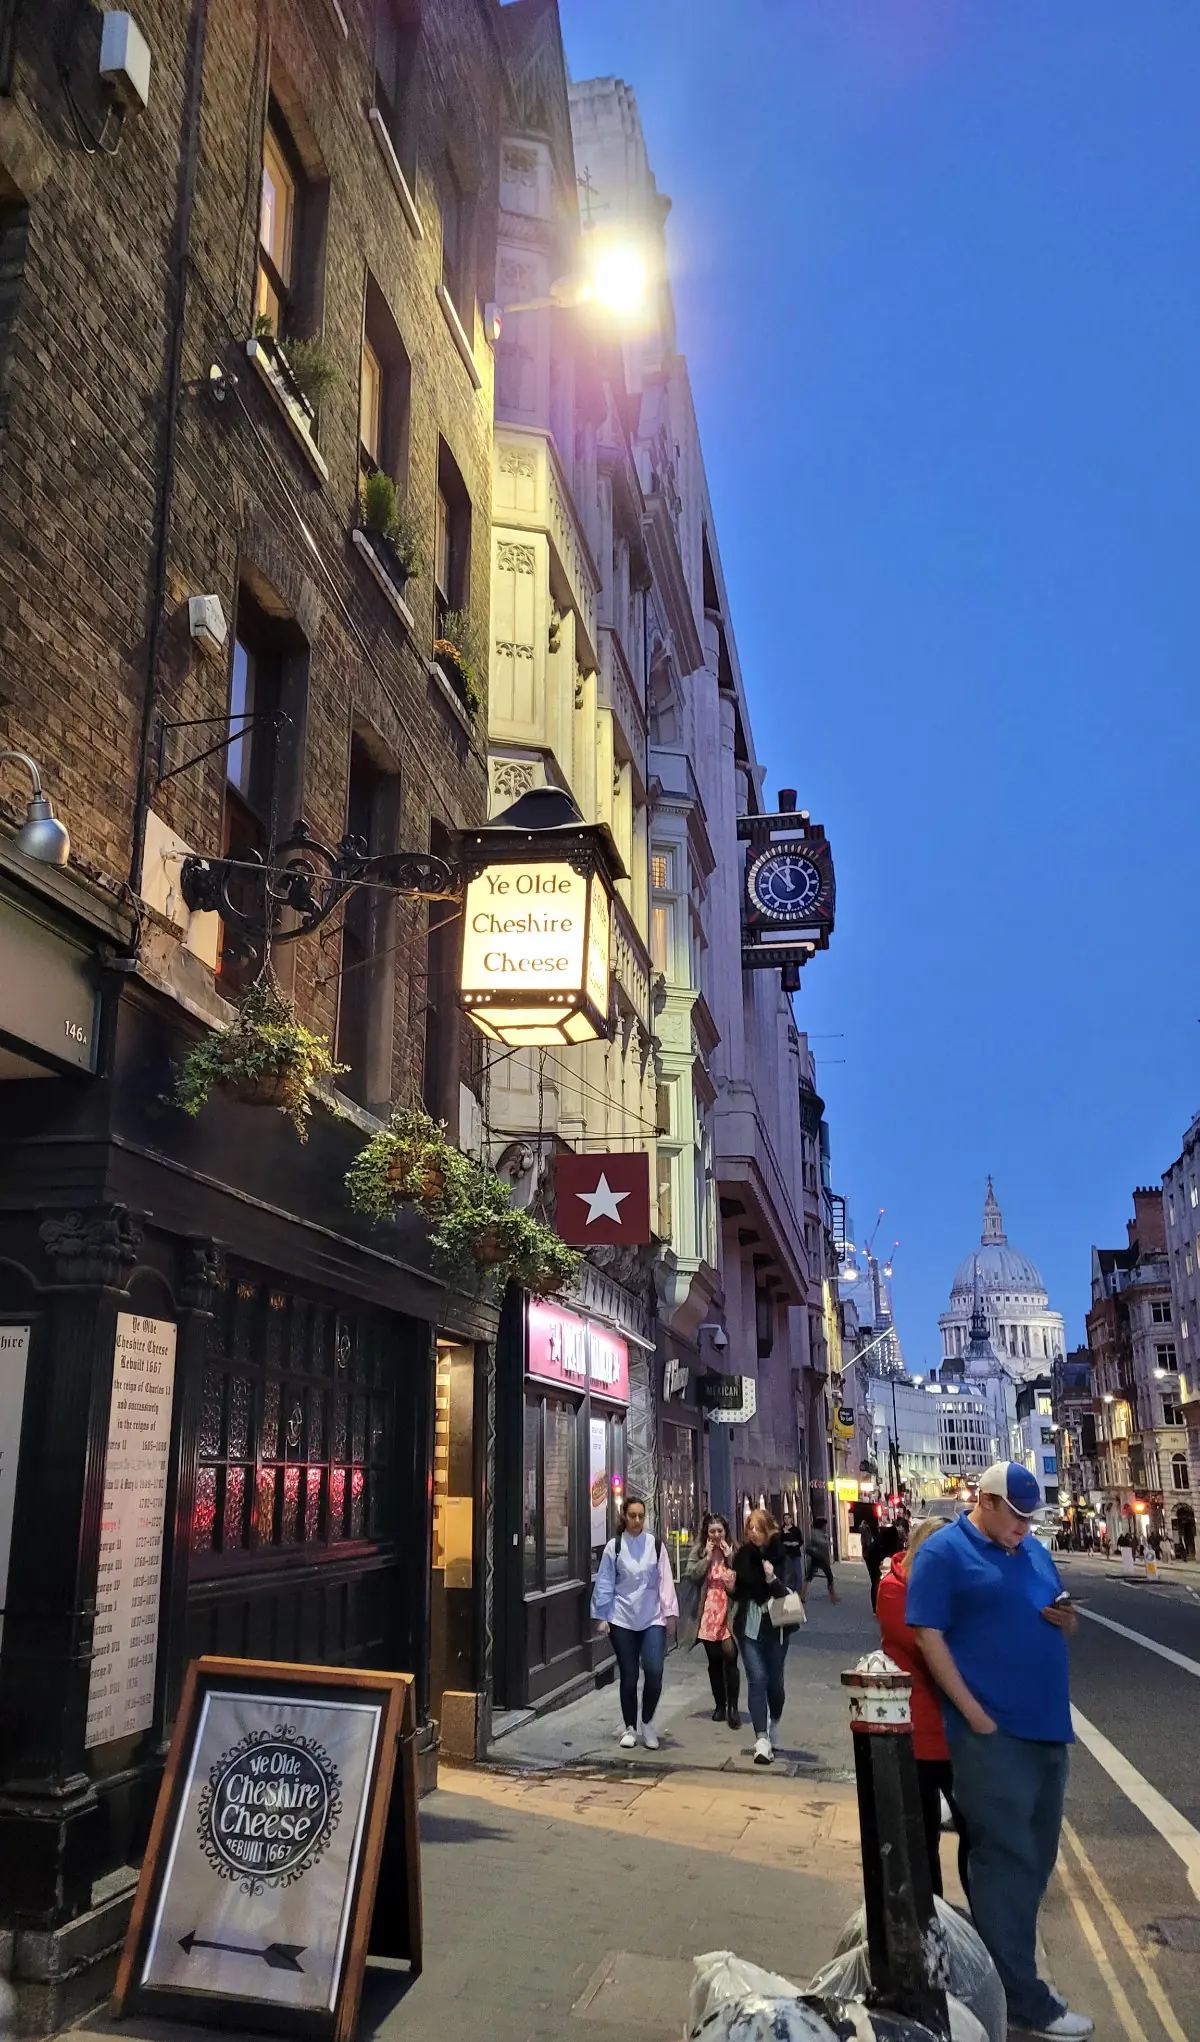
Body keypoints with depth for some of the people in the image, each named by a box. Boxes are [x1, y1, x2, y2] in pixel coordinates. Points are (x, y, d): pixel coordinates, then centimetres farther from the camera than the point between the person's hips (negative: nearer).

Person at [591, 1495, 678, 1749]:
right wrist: (602, 1616, -1)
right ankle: (629, 1728, 23)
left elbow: (665, 1581, 2)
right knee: (628, 1675, 5)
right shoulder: (614, 1547, -2)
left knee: (654, 1671, -11)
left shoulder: (656, 1545, 0)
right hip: (622, 1619, 0)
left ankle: (648, 1722, 13)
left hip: (652, 1618, 0)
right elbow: (605, 1583, 1)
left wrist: (669, 1612, -1)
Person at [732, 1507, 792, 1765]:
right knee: (757, 1678, -9)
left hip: (775, 1626, 0)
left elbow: (786, 1594, -10)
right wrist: (731, 1586, -10)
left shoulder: (780, 1555, -7)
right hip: (748, 1626, 0)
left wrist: (773, 1579, -28)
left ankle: (774, 1725, 39)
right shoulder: (742, 1555, -1)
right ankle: (762, 1739, -10)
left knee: (774, 1680, 12)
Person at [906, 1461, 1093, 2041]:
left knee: (1035, 1858, 16)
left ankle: (1003, 1964, 31)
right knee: (1007, 1861, -2)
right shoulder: (943, 1552, -10)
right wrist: (976, 1716, -18)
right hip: (992, 1734, -8)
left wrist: (1067, 1619, -4)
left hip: (1046, 1729, 8)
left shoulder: (1033, 1550, 13)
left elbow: (1059, 1626, 21)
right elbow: (929, 1637, -14)